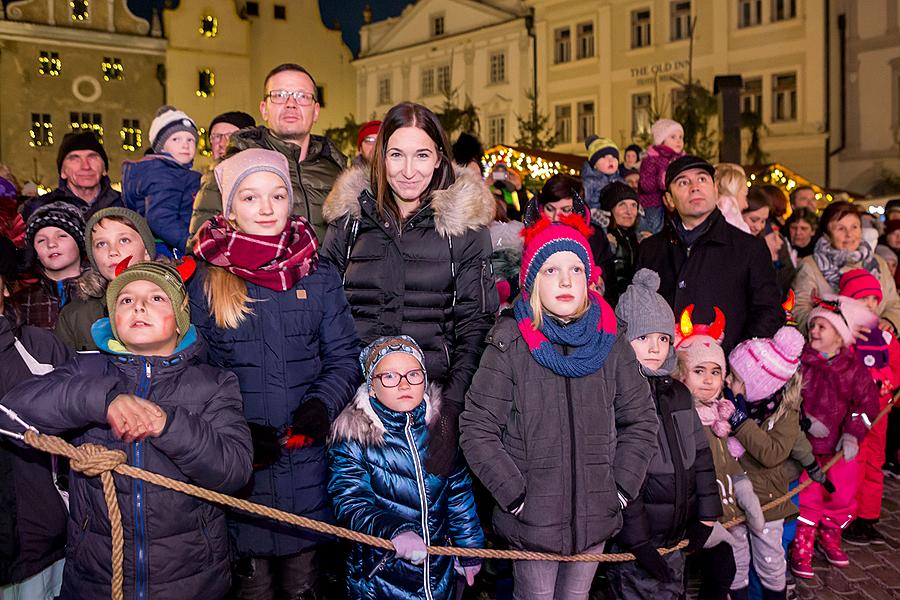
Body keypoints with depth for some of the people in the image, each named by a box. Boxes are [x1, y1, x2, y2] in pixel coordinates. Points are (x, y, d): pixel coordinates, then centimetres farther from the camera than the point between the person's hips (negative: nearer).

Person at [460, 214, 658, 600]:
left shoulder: (610, 343, -1)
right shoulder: (510, 346, -11)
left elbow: (640, 421, 8)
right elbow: (477, 430, -10)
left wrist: (621, 488, 0)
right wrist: (516, 496, -13)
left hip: (595, 519, 3)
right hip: (532, 522, -3)